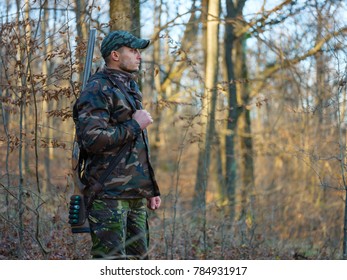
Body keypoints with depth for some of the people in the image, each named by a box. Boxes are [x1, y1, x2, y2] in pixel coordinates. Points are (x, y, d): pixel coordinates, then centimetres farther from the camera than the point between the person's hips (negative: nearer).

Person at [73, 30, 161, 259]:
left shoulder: (130, 89, 21)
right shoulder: (97, 90, -9)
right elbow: (92, 139, -23)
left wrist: (152, 189, 23)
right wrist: (134, 125, -14)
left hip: (135, 195, 9)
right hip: (109, 195, -9)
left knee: (138, 258, 11)